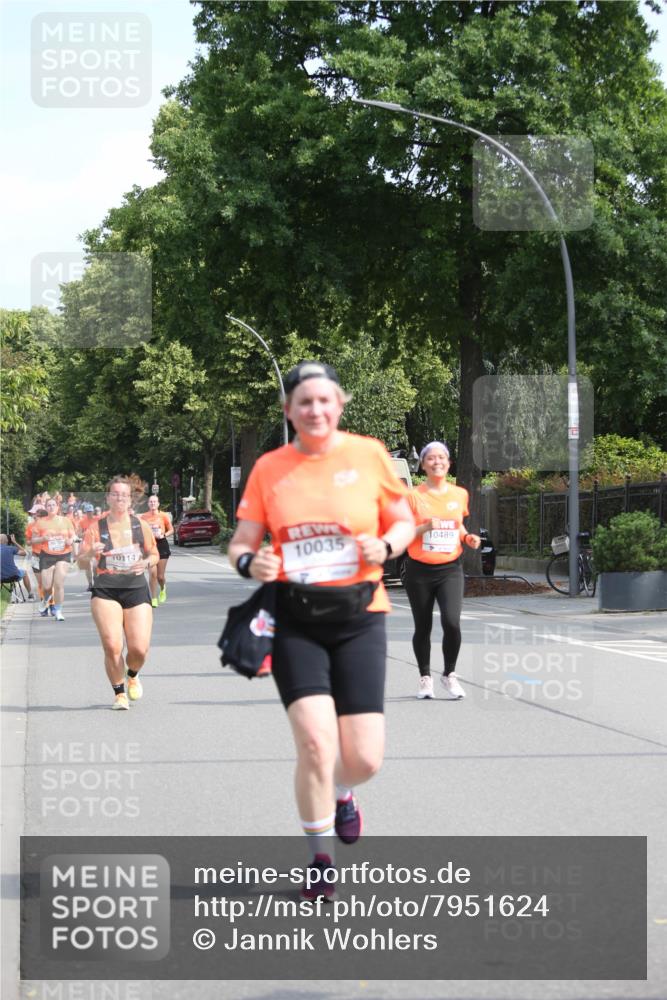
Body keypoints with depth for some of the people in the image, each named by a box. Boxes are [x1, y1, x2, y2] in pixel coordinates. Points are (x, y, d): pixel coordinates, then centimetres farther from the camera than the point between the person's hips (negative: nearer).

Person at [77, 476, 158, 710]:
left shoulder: (140, 526, 6)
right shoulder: (96, 528, 2)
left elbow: (154, 554, 17)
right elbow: (81, 563, 2)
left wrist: (147, 562, -6)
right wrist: (90, 553, -20)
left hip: (136, 590, 1)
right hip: (105, 592, -1)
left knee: (139, 649, -8)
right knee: (112, 646, -15)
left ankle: (132, 675, 28)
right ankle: (119, 693, 7)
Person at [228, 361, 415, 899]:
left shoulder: (369, 454, 2)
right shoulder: (269, 468, 3)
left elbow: (405, 520, 12)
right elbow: (241, 542, 8)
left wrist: (385, 546, -10)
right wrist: (250, 563, -15)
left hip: (359, 617, 0)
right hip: (294, 620, 0)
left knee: (364, 758, -4)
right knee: (316, 742, -16)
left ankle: (341, 794, 36)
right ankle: (322, 860, 7)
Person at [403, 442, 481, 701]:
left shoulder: (460, 494, 8)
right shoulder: (414, 496, -2)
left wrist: (468, 537, 2)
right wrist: (426, 527, -19)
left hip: (450, 569, 1)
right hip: (419, 570, -1)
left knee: (452, 622, -16)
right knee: (423, 627, 7)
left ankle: (450, 675, 3)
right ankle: (425, 677, 26)